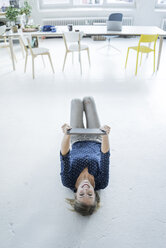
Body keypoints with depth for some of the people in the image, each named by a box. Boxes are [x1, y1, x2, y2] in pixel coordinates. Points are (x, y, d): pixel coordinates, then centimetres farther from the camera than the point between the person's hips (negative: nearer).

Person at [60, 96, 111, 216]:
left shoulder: (69, 182, -37)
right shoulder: (101, 184, -37)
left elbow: (64, 156, -46)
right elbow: (105, 155, -45)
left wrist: (66, 134, -61)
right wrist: (105, 135, -60)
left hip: (76, 142, 0)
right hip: (96, 142, 0)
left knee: (76, 101, 10)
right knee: (88, 99, 6)